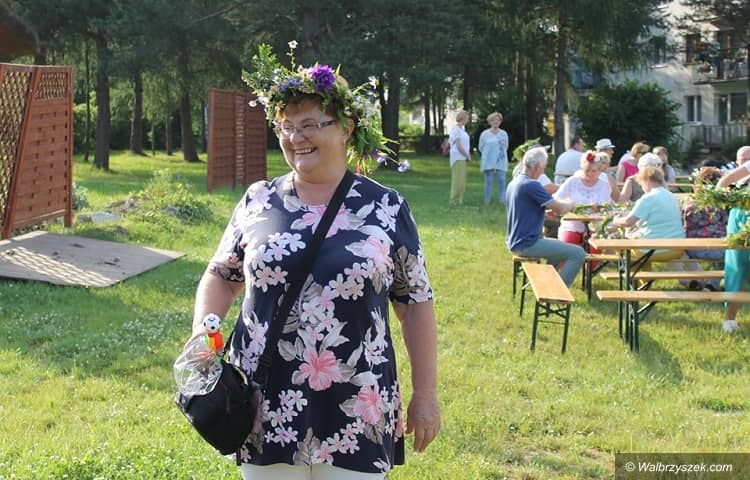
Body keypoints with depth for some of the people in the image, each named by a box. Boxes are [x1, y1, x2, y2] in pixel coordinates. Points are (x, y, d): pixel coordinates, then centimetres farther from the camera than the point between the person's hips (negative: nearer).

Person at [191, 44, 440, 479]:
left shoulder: (385, 209, -2)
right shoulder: (258, 201, 3)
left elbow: (416, 304, 3)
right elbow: (222, 276, 14)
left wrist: (426, 395, 3)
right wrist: (203, 329, -5)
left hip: (358, 412, -1)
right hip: (269, 408, 2)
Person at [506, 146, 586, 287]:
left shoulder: (514, 183, 11)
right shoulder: (531, 185, -19)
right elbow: (560, 209, -18)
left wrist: (550, 212, 11)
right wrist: (571, 204, 3)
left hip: (515, 242, 10)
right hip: (527, 244, -10)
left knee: (560, 246, 32)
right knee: (578, 254, -12)